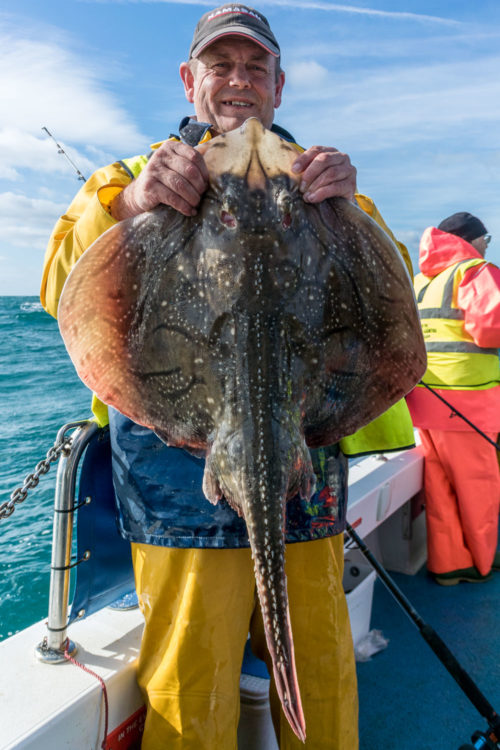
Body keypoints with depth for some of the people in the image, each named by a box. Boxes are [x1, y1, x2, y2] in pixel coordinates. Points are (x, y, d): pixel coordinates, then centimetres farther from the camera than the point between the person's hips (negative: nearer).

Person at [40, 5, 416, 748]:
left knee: (321, 671, 15)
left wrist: (349, 210, -14)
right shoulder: (139, 176, 10)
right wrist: (131, 203, -22)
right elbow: (62, 290, -5)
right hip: (183, 477, -2)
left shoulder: (313, 178, 16)